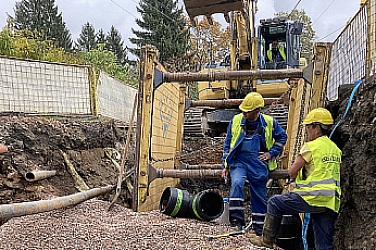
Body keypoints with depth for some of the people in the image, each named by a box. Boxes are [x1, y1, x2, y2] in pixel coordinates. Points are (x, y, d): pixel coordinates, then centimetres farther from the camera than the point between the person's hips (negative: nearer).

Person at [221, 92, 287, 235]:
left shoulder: (270, 123, -2)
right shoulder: (235, 121, 0)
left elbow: (282, 137, 15)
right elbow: (228, 144, 9)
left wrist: (271, 153, 2)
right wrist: (225, 166, 7)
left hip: (259, 164, 0)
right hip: (238, 162, 0)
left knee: (259, 196, 7)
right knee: (236, 183, -29)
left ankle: (260, 229, 24)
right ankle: (236, 219, -22)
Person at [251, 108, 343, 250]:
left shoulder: (311, 147, -8)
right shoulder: (335, 148, 15)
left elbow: (292, 172, -6)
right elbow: (340, 173, 29)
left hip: (314, 198, -8)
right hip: (331, 202, 8)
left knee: (274, 203, 10)